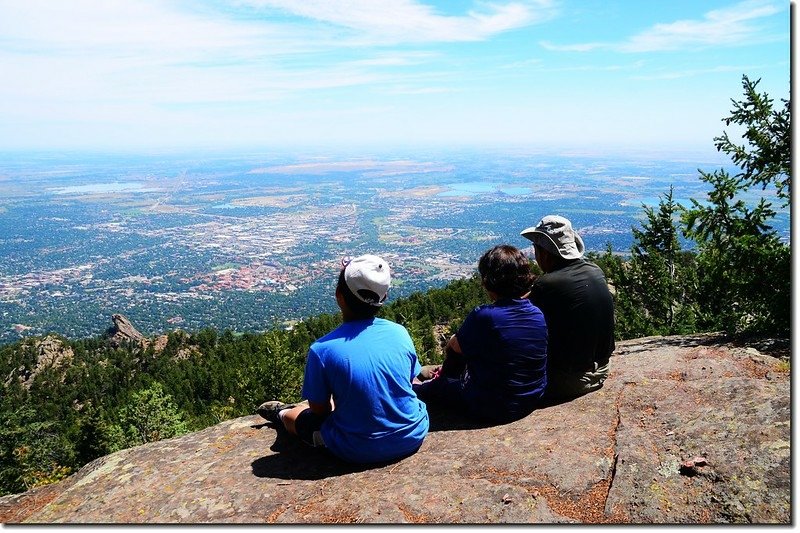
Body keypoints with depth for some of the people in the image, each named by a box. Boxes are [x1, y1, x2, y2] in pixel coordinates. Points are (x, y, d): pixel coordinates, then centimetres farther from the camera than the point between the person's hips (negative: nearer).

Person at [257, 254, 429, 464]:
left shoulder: (322, 349, -19)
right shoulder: (400, 332, -10)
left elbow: (319, 409, -7)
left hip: (359, 452, -3)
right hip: (413, 437, 3)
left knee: (295, 415, 21)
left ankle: (283, 415, 56)